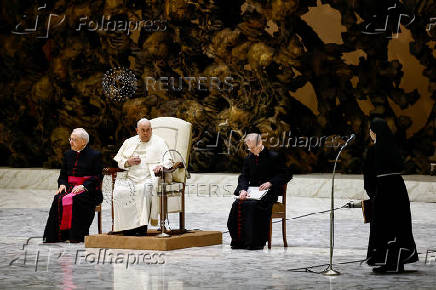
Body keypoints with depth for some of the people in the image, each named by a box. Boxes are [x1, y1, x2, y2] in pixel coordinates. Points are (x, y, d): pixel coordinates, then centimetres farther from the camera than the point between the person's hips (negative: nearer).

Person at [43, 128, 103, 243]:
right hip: (70, 188, 4)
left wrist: (83, 186, -17)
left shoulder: (95, 155, 2)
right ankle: (58, 234, -27)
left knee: (76, 200, -35)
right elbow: (63, 175, 21)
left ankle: (76, 236, -30)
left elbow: (98, 177, -4)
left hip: (88, 190, -4)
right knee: (58, 199, -27)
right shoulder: (68, 155, 18)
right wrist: (62, 184, -1)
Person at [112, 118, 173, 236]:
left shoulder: (159, 142, 15)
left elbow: (168, 161, 5)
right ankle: (129, 226, -26)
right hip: (130, 179, 3)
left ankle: (142, 226, -36)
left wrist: (161, 165, -18)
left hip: (149, 178, -3)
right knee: (120, 192, -28)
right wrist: (128, 162, 1)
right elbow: (117, 160, 22)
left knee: (144, 189, -37)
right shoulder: (129, 142, 24)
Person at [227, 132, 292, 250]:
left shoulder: (273, 157, -2)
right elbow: (244, 177, 9)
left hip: (269, 192, -5)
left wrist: (271, 183, -14)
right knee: (237, 204, -23)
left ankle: (256, 242, -29)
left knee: (254, 205, -34)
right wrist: (242, 190, -12)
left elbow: (286, 175, 0)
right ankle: (239, 241, -17)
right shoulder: (248, 159, 14)